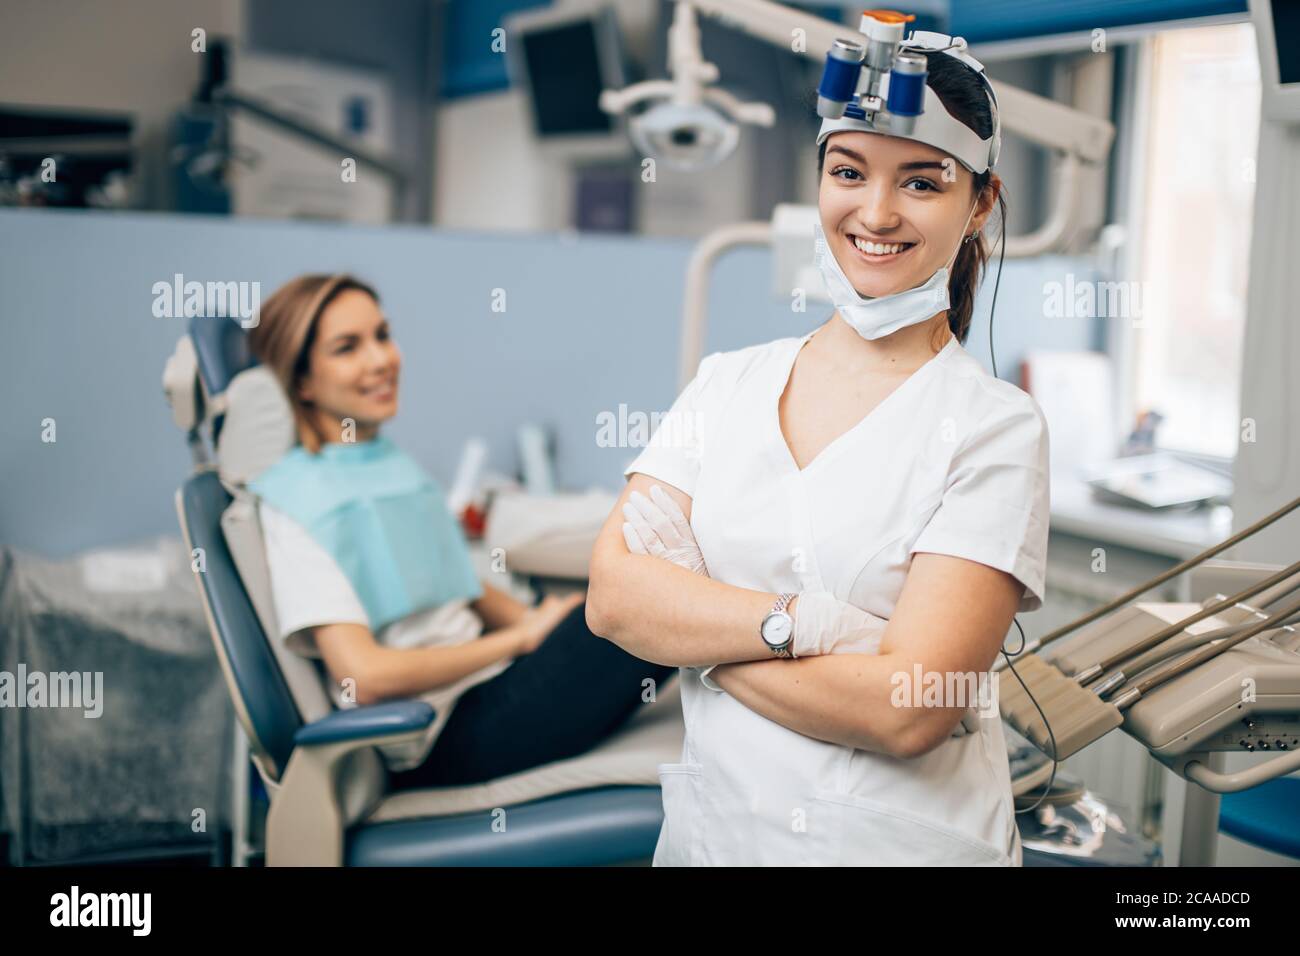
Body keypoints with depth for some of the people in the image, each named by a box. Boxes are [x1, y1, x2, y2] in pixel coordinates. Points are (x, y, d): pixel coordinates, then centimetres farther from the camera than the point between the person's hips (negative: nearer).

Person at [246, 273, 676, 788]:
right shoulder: (295, 499, -11)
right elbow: (364, 676, -20)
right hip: (443, 740, -8)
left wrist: (536, 621, 0)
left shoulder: (393, 463, 14)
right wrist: (524, 637, -12)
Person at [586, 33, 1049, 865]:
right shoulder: (727, 383, 0)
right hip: (709, 827, 4)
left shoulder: (996, 426, -12)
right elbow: (612, 595, -10)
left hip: (908, 838, -3)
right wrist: (811, 621, -21)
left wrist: (690, 625, -12)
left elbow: (906, 710, -20)